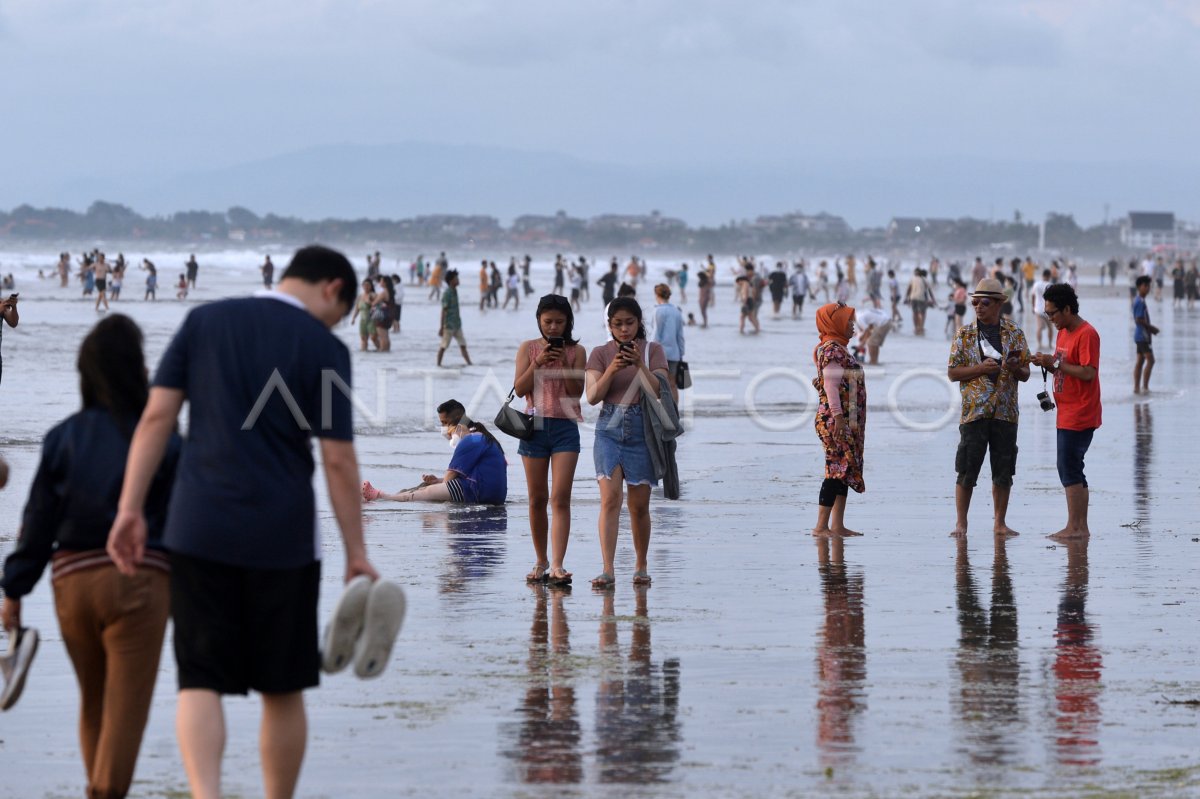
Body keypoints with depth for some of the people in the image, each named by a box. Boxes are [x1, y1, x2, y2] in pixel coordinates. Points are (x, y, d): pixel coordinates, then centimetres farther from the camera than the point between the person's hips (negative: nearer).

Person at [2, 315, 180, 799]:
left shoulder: (63, 438, 3)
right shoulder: (163, 442, -5)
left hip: (72, 579, 4)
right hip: (138, 579, -4)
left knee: (92, 702, 19)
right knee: (126, 704, -1)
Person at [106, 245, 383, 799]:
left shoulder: (204, 321, 6)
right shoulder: (323, 348, -3)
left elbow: (157, 417, 1)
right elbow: (338, 461, -5)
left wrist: (130, 509, 2)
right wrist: (356, 554, 0)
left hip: (200, 531, 2)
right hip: (282, 536, -2)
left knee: (200, 683, -1)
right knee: (283, 690, 12)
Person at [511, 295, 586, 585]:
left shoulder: (576, 351, 4)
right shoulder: (528, 348, 6)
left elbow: (577, 391, -2)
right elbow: (519, 389, -2)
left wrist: (563, 364, -13)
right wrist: (538, 363, -13)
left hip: (566, 428, -1)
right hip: (535, 426, 1)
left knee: (560, 498, -12)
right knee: (537, 499, 7)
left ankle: (557, 566, -19)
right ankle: (541, 561, 19)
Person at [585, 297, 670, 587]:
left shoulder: (653, 351, 4)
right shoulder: (600, 354, 6)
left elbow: (659, 392, -7)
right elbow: (592, 396, -4)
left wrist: (640, 365, -20)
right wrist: (612, 370, -19)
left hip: (642, 429, 0)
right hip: (609, 429, 0)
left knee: (639, 505, 6)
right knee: (610, 499, -14)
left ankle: (641, 566, 22)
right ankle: (608, 569, -19)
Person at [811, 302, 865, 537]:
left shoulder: (838, 348, 18)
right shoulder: (831, 349, -12)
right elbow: (831, 385, -19)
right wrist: (838, 416, -25)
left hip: (847, 420, 10)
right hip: (835, 420, -10)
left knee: (845, 471, 9)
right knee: (837, 469, -11)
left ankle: (837, 525, 11)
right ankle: (821, 526, -11)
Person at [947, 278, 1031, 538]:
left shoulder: (1015, 334, 8)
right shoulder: (965, 334, 4)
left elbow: (1025, 374, 10)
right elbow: (952, 372, 2)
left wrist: (1014, 368, -13)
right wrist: (980, 368, -12)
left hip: (1006, 412, 2)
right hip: (974, 410, -2)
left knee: (1003, 471, 4)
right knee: (967, 469, -4)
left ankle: (1000, 523, 13)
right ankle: (961, 523, 4)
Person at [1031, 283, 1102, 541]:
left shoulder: (1087, 334, -14)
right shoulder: (1064, 332, 15)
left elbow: (1087, 373, -22)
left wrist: (1054, 363, -18)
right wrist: (1048, 364, 1)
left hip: (1080, 415, -10)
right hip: (1068, 414, 10)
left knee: (1069, 468, -10)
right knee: (1072, 470, 10)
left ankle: (1074, 527, -8)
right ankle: (1081, 527, 13)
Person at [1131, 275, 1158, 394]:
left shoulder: (1139, 301, 14)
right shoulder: (1140, 302, -17)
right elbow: (1139, 320, -22)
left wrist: (1151, 328, 11)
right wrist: (1152, 328, -13)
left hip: (1140, 336, 10)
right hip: (1143, 335, -10)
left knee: (1140, 361, 11)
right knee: (1150, 360, -9)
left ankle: (1137, 387, 11)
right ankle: (1144, 387, -9)